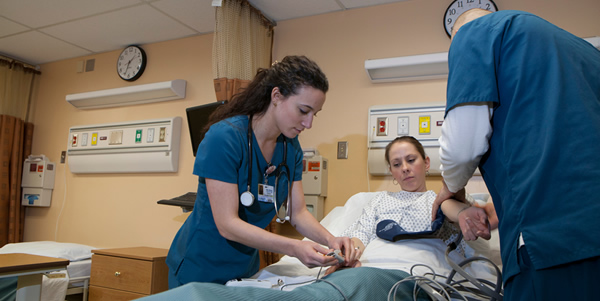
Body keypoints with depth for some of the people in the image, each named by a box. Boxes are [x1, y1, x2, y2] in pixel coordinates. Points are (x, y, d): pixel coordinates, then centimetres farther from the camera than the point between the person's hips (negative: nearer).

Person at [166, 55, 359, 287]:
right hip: (200, 270, -6)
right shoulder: (225, 138, -26)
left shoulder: (290, 147, -5)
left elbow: (298, 212, -3)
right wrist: (293, 247, -35)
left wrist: (329, 240, -21)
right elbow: (227, 224, -28)